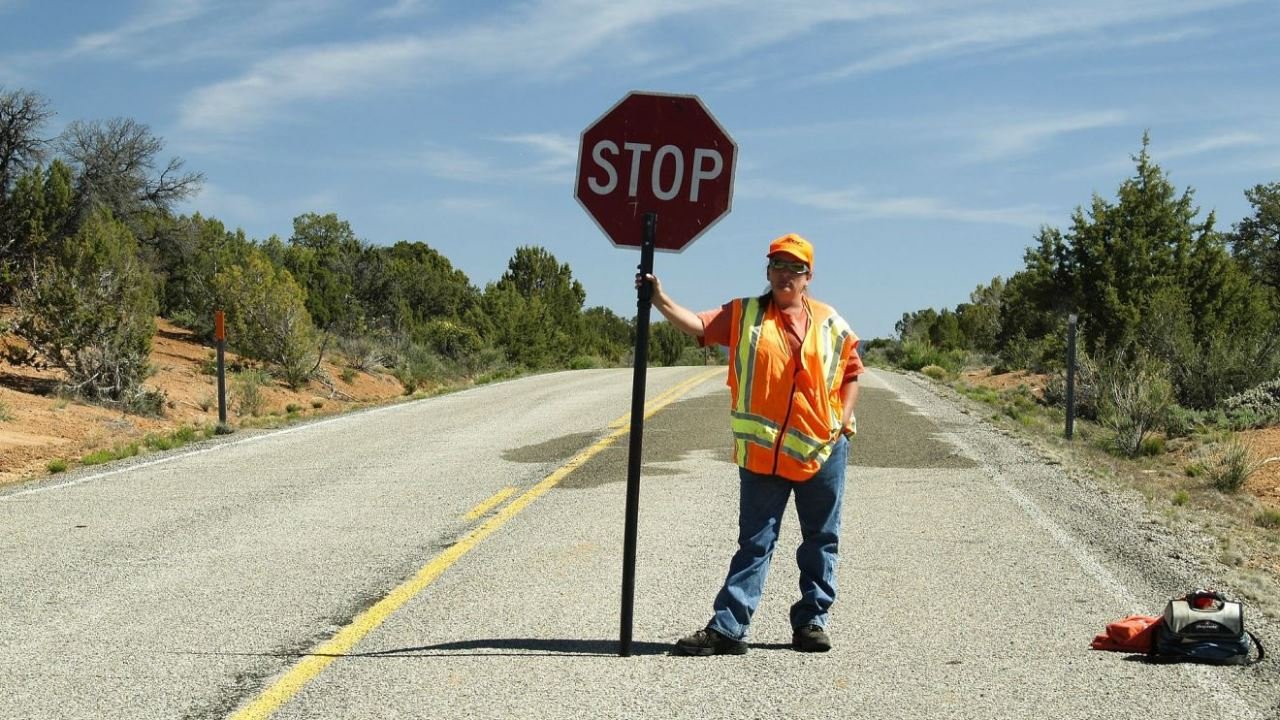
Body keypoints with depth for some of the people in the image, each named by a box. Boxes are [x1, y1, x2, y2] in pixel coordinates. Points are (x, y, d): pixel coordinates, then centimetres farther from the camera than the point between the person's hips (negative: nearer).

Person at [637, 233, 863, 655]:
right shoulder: (744, 315, 3)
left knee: (821, 542, 9)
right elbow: (698, 325, -10)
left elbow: (851, 371, 15)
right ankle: (727, 628, 1)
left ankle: (811, 621, 21)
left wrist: (846, 416, 0)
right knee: (754, 543, 1)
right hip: (762, 453, -1)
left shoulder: (829, 323, 6)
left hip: (823, 450, 2)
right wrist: (660, 300, -25)